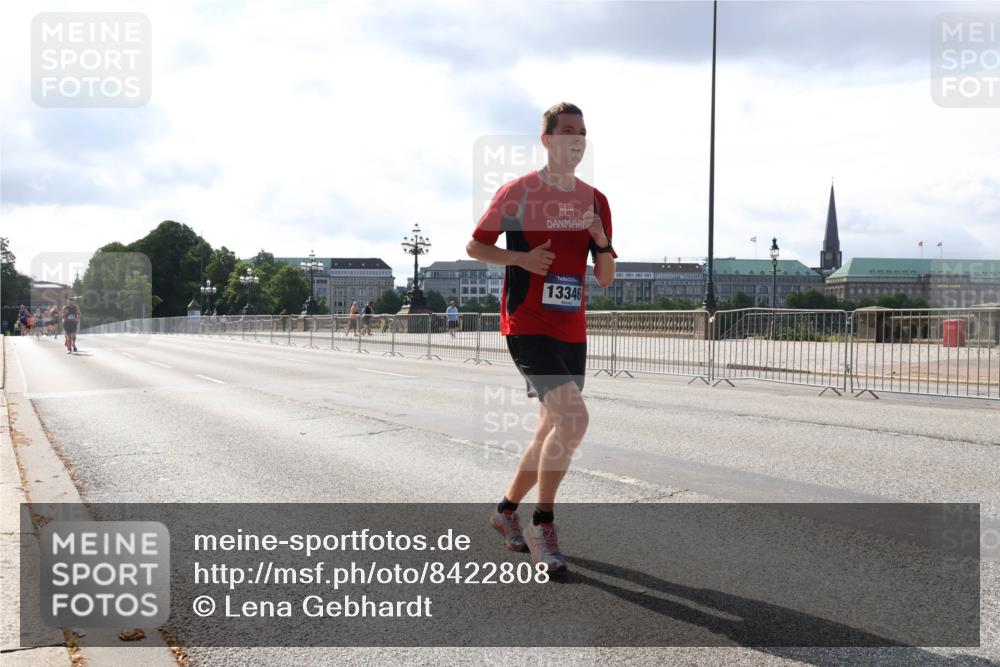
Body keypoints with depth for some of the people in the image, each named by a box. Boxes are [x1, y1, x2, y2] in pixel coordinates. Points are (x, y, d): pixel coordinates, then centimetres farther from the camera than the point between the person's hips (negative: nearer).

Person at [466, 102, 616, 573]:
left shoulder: (595, 201, 10)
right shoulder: (517, 192, -5)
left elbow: (605, 278, 11)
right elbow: (474, 246, 3)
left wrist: (603, 242, -9)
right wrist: (521, 258, -13)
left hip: (572, 332, 7)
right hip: (528, 326, -6)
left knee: (553, 431, 12)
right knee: (573, 419, -20)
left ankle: (507, 510, 32)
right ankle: (543, 525, -6)